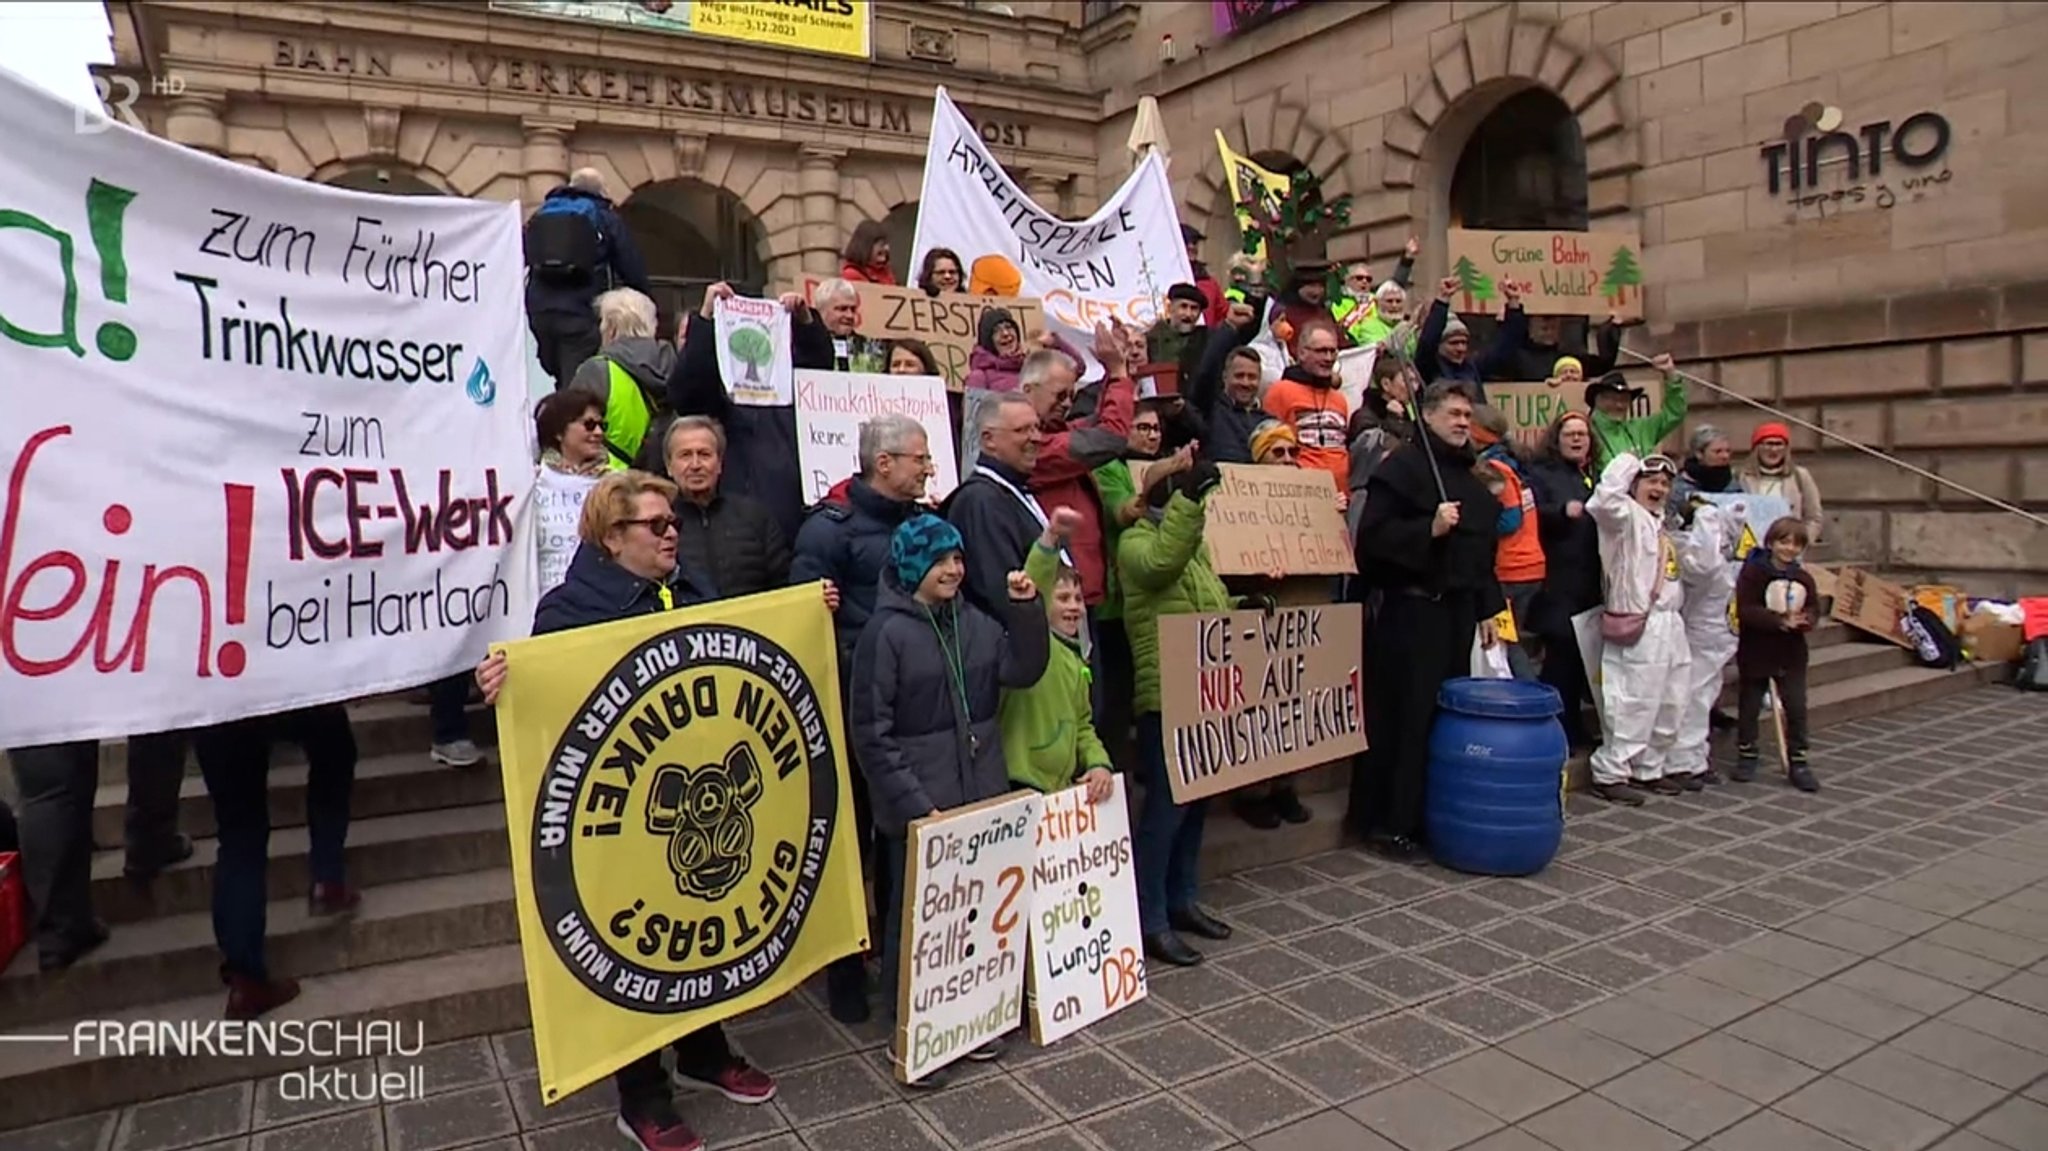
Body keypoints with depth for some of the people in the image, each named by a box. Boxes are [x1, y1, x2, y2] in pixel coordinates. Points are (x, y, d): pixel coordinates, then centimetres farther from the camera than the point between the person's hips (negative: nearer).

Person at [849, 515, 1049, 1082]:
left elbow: (1022, 671, 0)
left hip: (982, 792, 6)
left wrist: (1025, 608, -11)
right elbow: (871, 732, -13)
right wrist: (914, 802, -17)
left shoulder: (974, 621, 7)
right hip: (917, 804, -6)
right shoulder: (885, 631, -11)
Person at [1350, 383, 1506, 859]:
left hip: (1457, 610, 8)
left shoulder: (1470, 476, 19)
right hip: (1409, 610, -8)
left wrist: (1486, 609, 21)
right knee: (1403, 717, -6)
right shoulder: (1402, 465, -6)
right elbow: (1373, 534, -15)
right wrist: (1428, 529, -24)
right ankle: (1387, 822, 3)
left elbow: (1484, 548, 25)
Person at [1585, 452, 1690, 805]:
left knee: (1669, 704, 14)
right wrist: (1626, 463, -18)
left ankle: (1649, 769, 26)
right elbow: (1604, 500, -30)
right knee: (1633, 705, -8)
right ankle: (1610, 773, 0)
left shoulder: (1662, 524, 20)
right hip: (1639, 626, -9)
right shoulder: (1626, 515, -7)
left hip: (1670, 623, 9)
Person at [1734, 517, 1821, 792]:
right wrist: (1781, 622, -27)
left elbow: (1812, 612, 2)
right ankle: (1746, 756, 24)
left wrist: (1802, 621, -21)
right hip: (1756, 652, -3)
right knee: (1749, 707, 9)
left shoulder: (1804, 579, 4)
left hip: (1791, 654, 3)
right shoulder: (1753, 572, -11)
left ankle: (1798, 763, 12)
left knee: (1797, 708, 2)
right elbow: (1746, 611, -19)